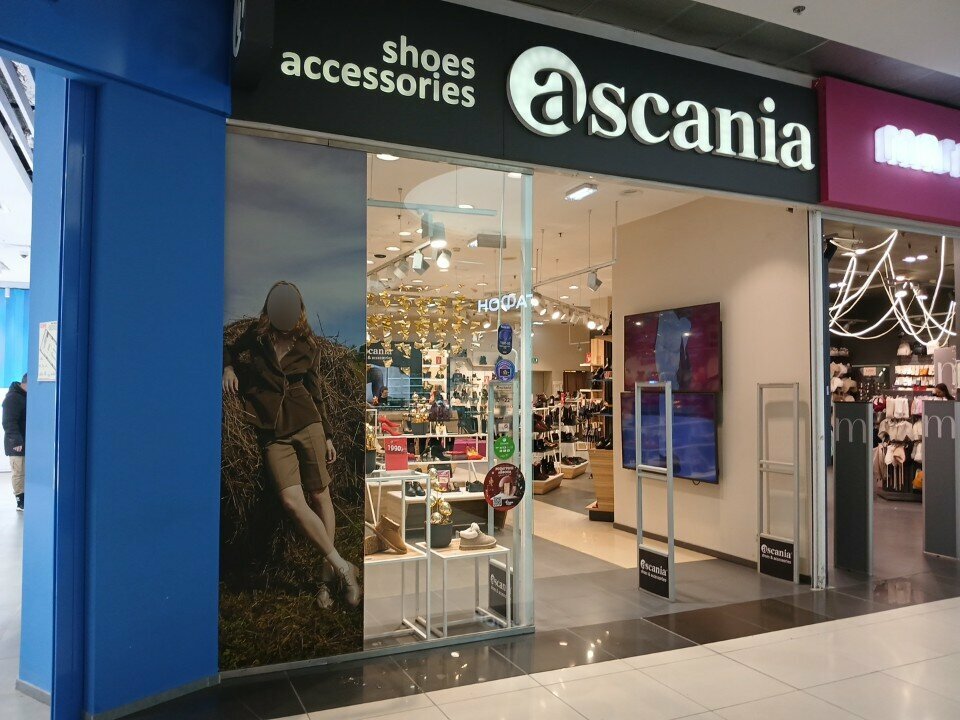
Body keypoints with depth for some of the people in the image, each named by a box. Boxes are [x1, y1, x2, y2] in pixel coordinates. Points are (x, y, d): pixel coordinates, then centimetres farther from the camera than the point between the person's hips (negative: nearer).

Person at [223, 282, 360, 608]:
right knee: (292, 500, -16)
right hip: (272, 431, 0)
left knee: (320, 495, -2)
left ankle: (328, 574, 9)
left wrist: (328, 436, 12)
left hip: (307, 423, 0)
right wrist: (228, 368, 3)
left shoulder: (308, 345, 5)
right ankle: (343, 567, -8)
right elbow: (230, 349, 25)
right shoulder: (256, 335, 4)